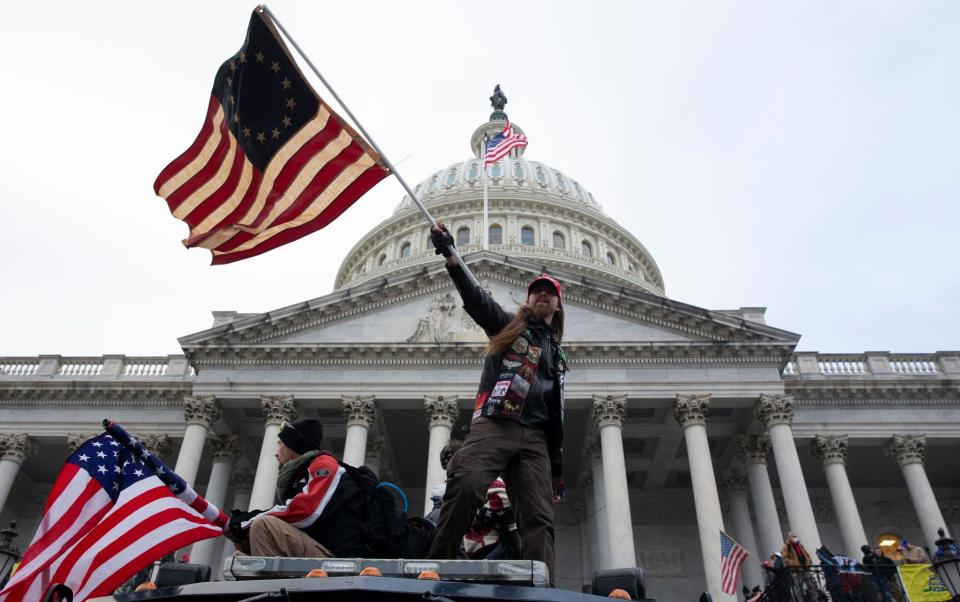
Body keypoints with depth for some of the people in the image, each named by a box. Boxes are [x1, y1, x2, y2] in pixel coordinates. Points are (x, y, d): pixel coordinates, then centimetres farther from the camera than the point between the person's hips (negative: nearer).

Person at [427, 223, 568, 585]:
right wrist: (449, 256, -18)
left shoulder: (557, 355, 28)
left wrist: (558, 468, 17)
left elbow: (556, 416, 25)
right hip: (493, 425, -4)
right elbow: (473, 297, -1)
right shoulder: (507, 326, 19)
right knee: (465, 488, -29)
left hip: (534, 438, 4)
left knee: (539, 520, -8)